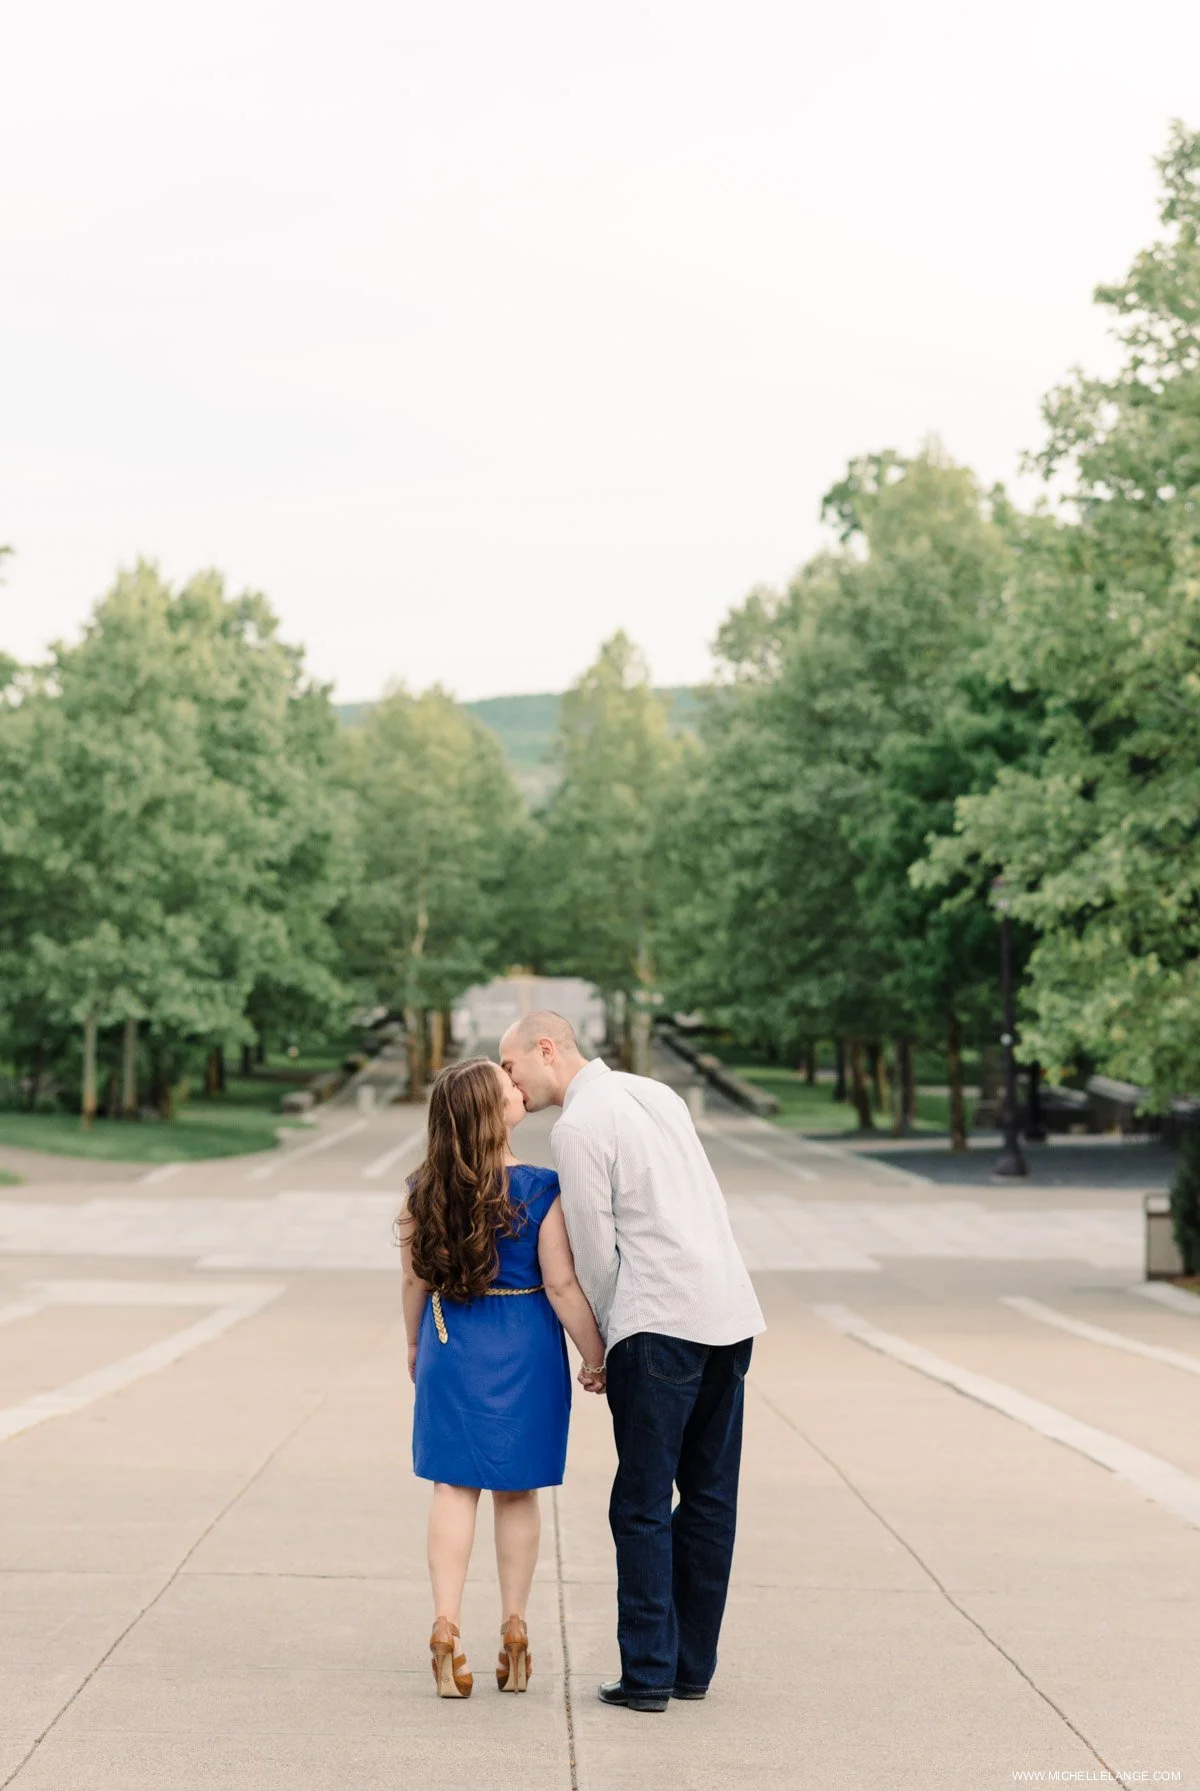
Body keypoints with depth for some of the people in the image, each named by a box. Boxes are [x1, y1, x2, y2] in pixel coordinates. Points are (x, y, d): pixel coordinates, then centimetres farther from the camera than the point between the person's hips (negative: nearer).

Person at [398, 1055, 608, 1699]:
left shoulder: (425, 1191, -4)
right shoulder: (541, 1191, -15)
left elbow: (415, 1279, 5)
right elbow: (562, 1287, -13)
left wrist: (415, 1345, 21)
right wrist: (595, 1358, -2)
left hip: (450, 1346, 2)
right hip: (524, 1352, -2)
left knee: (453, 1487, 7)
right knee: (516, 1492, 11)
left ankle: (446, 1625, -2)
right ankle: (514, 1629, 18)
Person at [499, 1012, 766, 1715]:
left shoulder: (578, 1127, -7)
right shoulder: (658, 1093, 16)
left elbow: (595, 1253, -6)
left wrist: (604, 1343, 11)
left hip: (660, 1325, -8)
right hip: (731, 1313, 8)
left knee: (644, 1505, -1)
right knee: (710, 1497, 11)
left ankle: (648, 1674, 0)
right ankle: (693, 1665, 17)